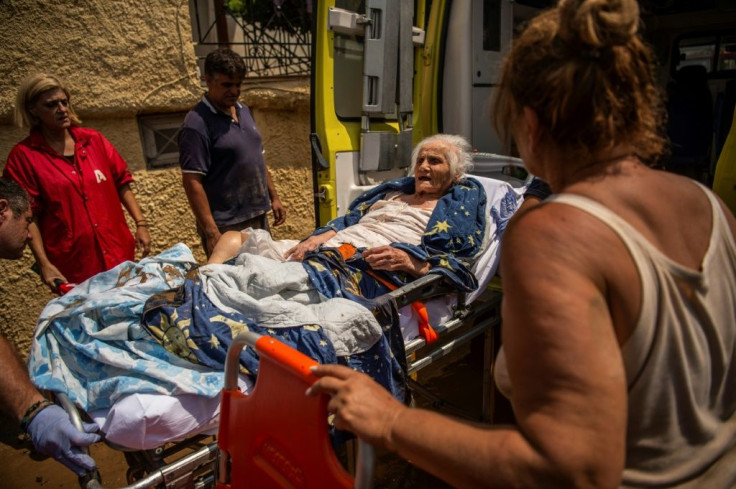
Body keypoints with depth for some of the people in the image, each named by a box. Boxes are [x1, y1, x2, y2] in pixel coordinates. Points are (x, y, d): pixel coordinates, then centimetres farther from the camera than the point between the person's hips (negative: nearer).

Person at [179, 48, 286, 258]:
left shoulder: (244, 111, 10)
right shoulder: (197, 124, -14)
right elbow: (192, 181, -18)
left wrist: (274, 197, 15)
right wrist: (211, 232, -22)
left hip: (259, 217, 8)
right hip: (226, 227, -7)